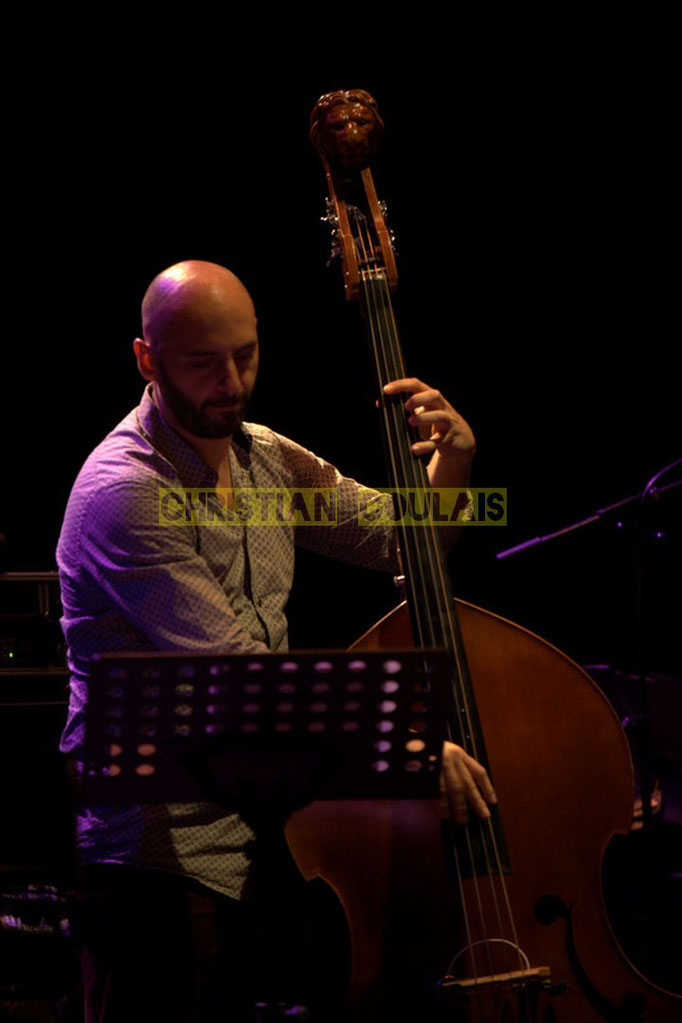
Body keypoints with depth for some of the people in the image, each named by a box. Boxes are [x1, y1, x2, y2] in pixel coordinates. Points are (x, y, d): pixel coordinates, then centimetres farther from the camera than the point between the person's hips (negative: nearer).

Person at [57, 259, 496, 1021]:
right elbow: (237, 673, -22)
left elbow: (402, 543, 18)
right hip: (166, 850, -7)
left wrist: (449, 465, -3)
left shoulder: (268, 459, 9)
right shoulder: (123, 492, -16)